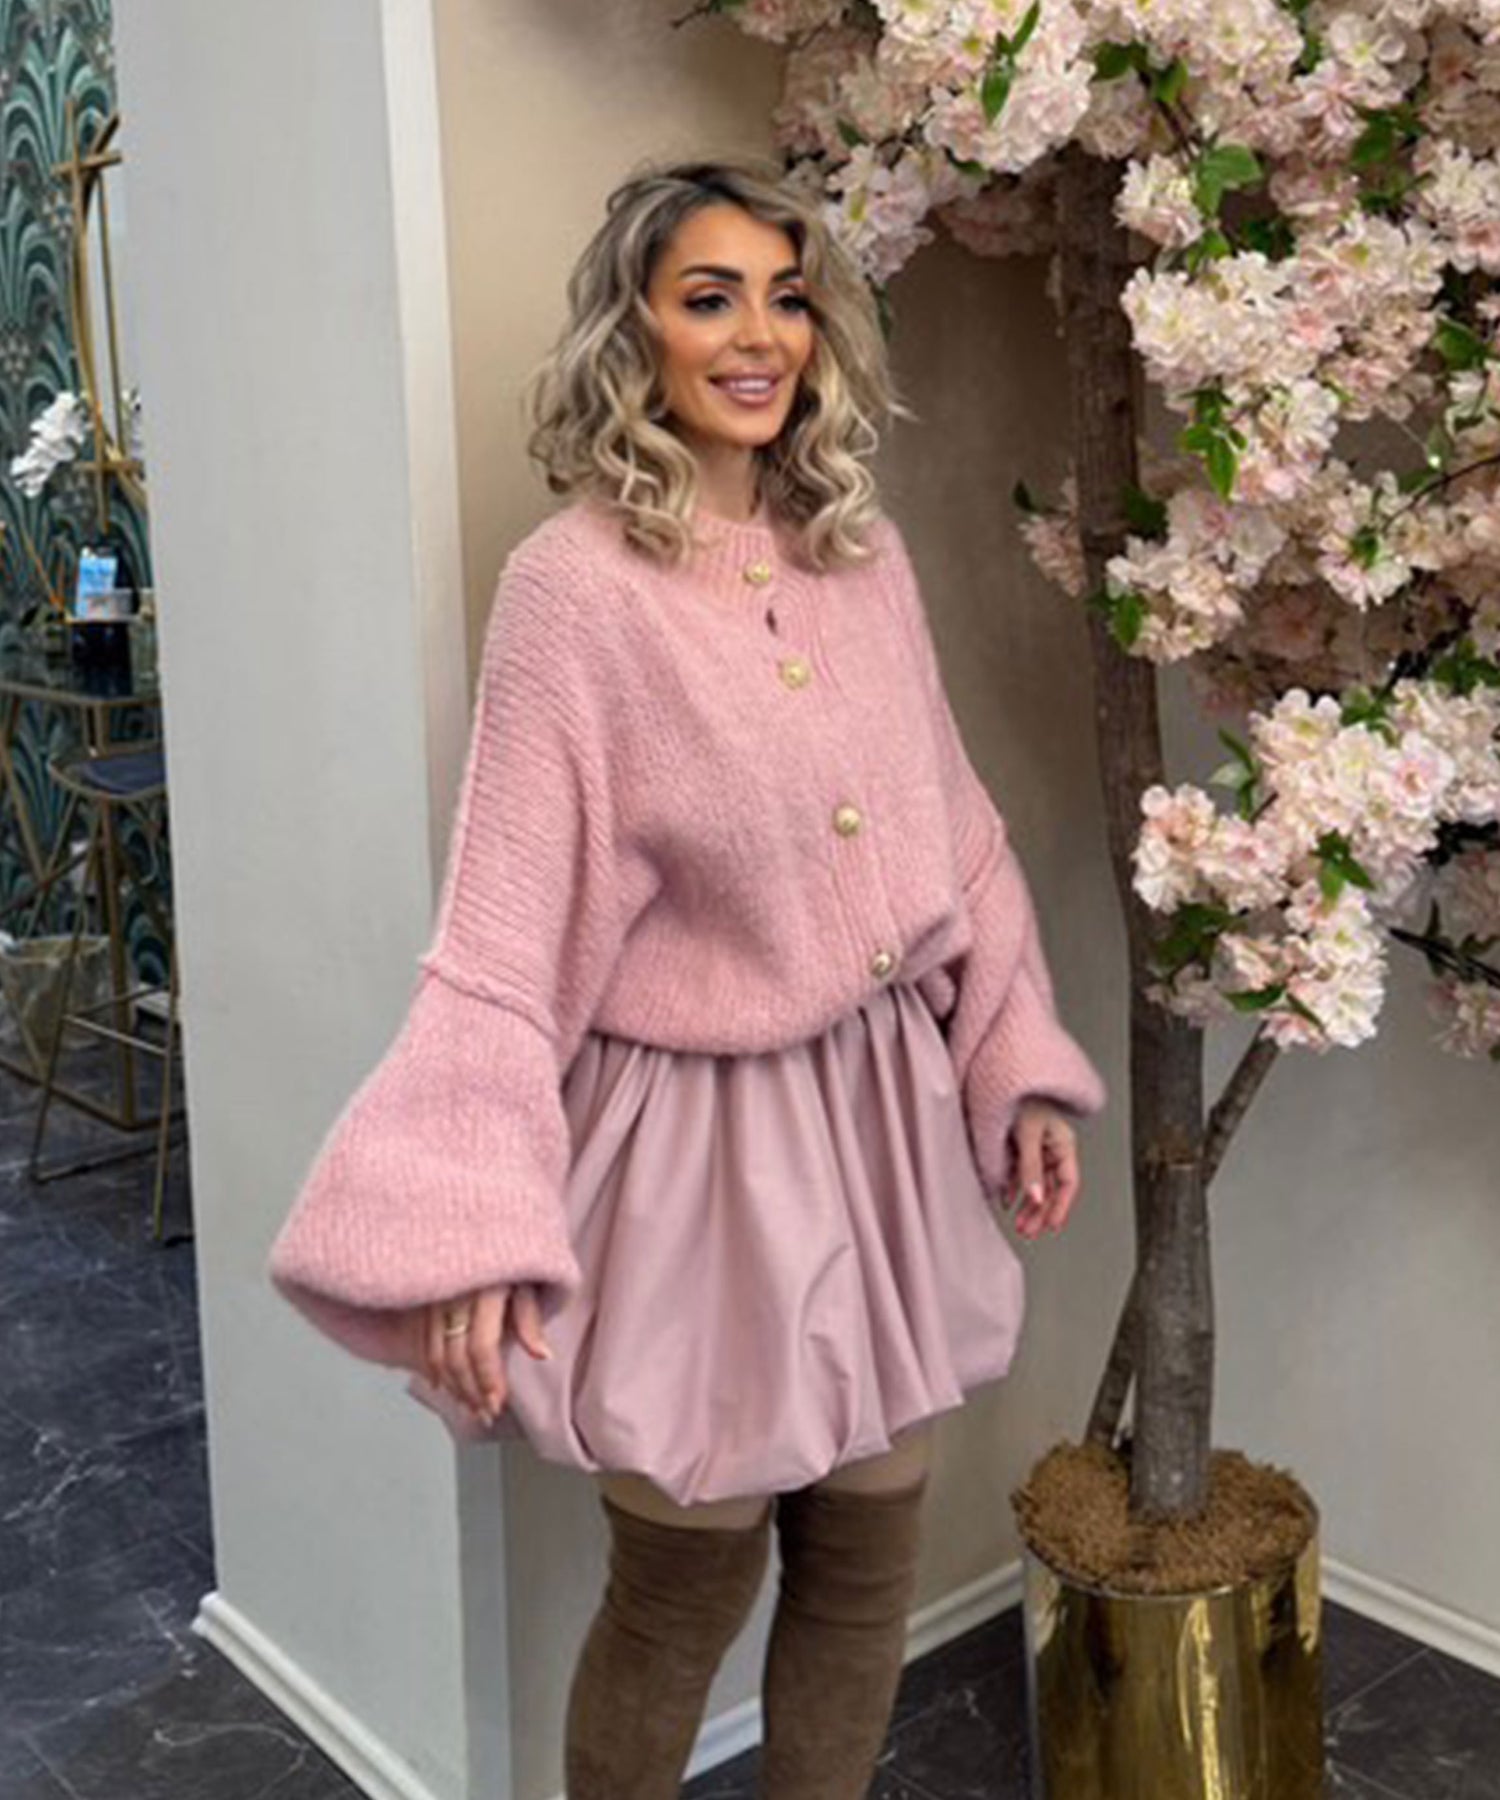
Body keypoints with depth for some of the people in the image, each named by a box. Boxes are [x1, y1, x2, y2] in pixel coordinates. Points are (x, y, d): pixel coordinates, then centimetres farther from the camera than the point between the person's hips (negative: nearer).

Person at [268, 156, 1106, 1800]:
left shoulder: (866, 553, 3)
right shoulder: (573, 582, -15)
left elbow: (954, 834, 12)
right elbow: (505, 929, -17)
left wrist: (1023, 1065, 10)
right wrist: (468, 1225, -22)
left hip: (885, 1121, 6)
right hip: (696, 1142, -5)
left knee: (866, 1561, 18)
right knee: (685, 1590, 11)